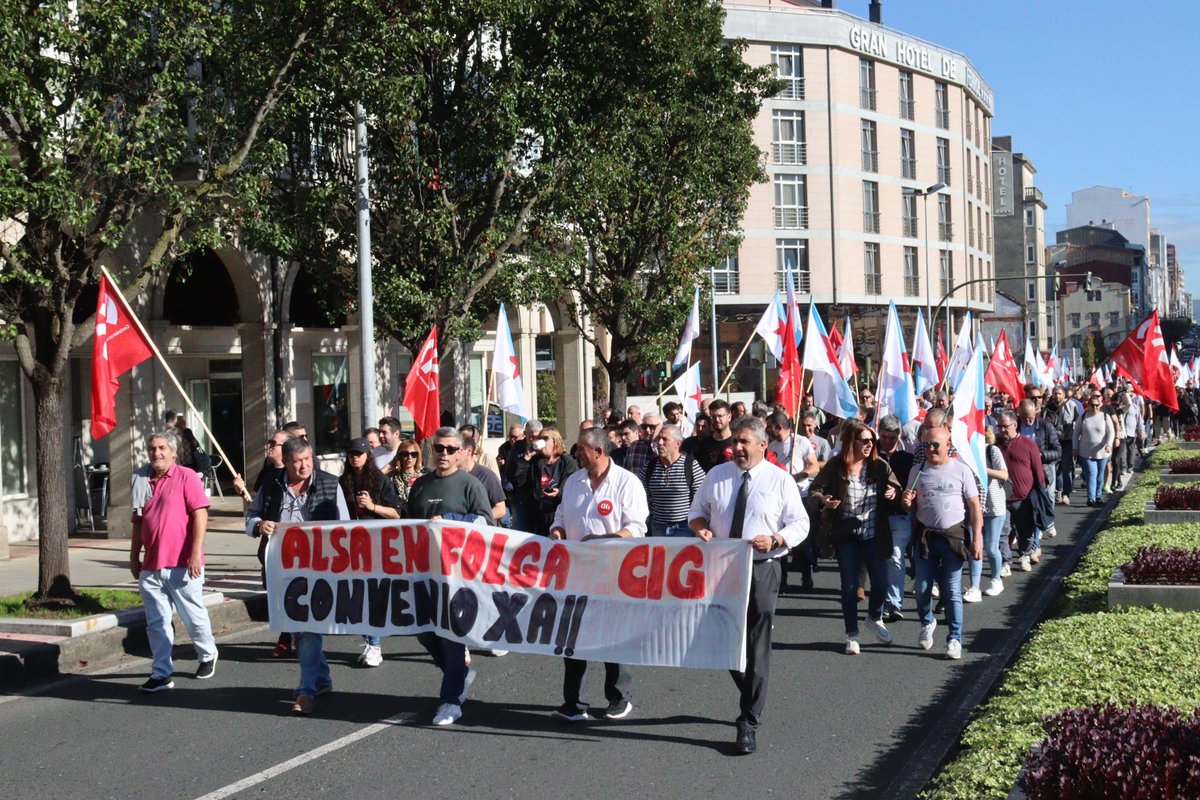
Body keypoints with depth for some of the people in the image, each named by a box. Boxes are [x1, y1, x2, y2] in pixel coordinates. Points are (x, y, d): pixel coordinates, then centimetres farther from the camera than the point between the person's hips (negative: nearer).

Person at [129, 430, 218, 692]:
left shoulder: (186, 477, -5)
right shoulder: (144, 482, 13)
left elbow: (200, 515, -11)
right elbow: (138, 523, 20)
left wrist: (195, 555, -16)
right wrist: (134, 557, 16)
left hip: (182, 565, -5)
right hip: (151, 566, 5)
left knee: (194, 616, 7)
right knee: (156, 622, 4)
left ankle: (207, 655, 30)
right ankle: (162, 673, 8)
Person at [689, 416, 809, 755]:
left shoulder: (780, 481, -2)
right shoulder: (716, 475, 7)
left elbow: (799, 524, 0)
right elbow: (697, 511, 16)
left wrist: (775, 540, -19)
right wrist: (700, 526, -7)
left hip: (761, 570, -4)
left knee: (757, 648, -4)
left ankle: (749, 723, 2)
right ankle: (752, 700, 36)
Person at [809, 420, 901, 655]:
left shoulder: (880, 466, -3)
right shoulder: (836, 466, -9)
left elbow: (896, 489, 8)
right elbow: (814, 489, -4)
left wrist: (893, 494, -16)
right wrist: (823, 500, -25)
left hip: (873, 535, 2)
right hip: (845, 536, -2)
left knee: (881, 582, 1)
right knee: (850, 585, 5)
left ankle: (875, 618, 32)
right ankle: (852, 635, 19)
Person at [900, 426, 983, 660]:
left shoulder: (961, 470, -3)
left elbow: (974, 507, -2)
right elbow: (911, 505, 14)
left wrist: (977, 538, -8)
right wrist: (906, 501, -11)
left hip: (953, 536, -3)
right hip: (925, 537, 3)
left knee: (952, 591, -1)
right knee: (922, 589, 5)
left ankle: (955, 639, 10)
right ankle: (927, 623, 33)